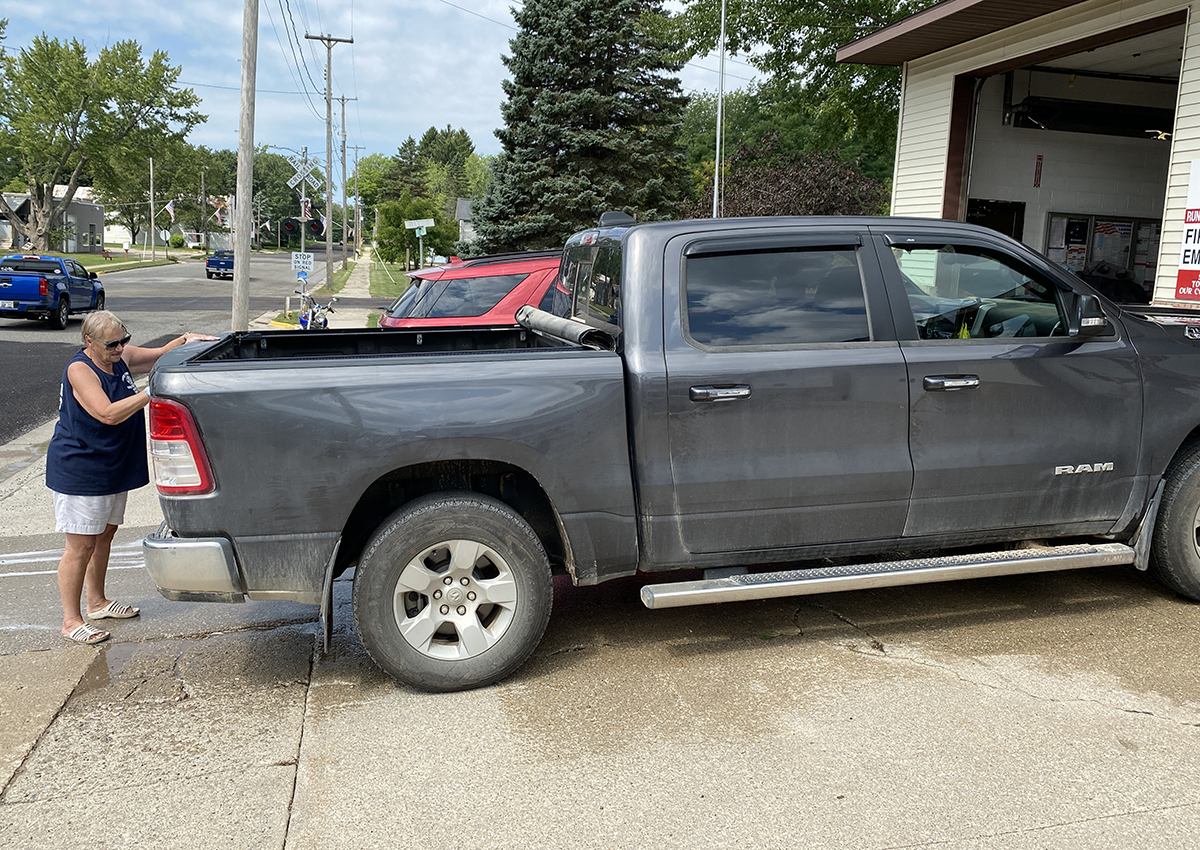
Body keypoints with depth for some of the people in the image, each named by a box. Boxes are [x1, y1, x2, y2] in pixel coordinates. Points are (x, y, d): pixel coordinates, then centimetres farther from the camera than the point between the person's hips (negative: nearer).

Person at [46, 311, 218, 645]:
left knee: (105, 534, 19)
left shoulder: (120, 357, 2)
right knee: (81, 545, -3)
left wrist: (185, 340, -1)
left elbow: (158, 354, 17)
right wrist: (152, 392, -33)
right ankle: (71, 620, 8)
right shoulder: (80, 370, -21)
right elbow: (109, 414, -31)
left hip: (113, 467, 9)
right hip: (79, 472, -9)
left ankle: (97, 602, 35)